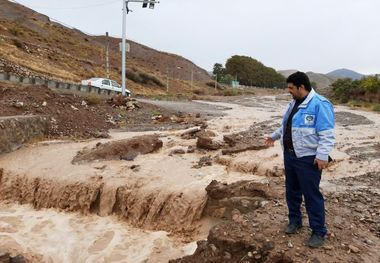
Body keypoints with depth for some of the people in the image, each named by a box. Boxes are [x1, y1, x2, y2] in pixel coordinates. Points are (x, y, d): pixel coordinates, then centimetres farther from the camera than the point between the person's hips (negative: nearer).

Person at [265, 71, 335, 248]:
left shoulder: (319, 104, -18)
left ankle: (319, 231, 16)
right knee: (292, 191, 18)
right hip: (290, 155, 8)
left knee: (312, 195, 1)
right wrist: (274, 136, 28)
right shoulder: (294, 103, 10)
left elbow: (327, 134, -21)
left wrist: (322, 155, -25)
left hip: (308, 159, -8)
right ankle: (294, 220, 36)